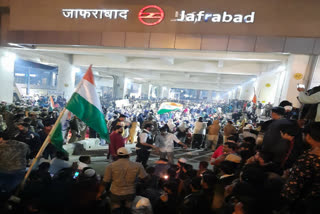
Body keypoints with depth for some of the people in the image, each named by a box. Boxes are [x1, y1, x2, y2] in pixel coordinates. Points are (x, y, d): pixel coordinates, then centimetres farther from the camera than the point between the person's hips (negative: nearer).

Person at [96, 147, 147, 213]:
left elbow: (104, 182, -8)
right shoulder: (137, 166, -12)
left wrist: (99, 193, 6)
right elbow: (145, 178, -5)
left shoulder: (111, 166, -13)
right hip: (130, 193, 1)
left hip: (115, 194, -1)